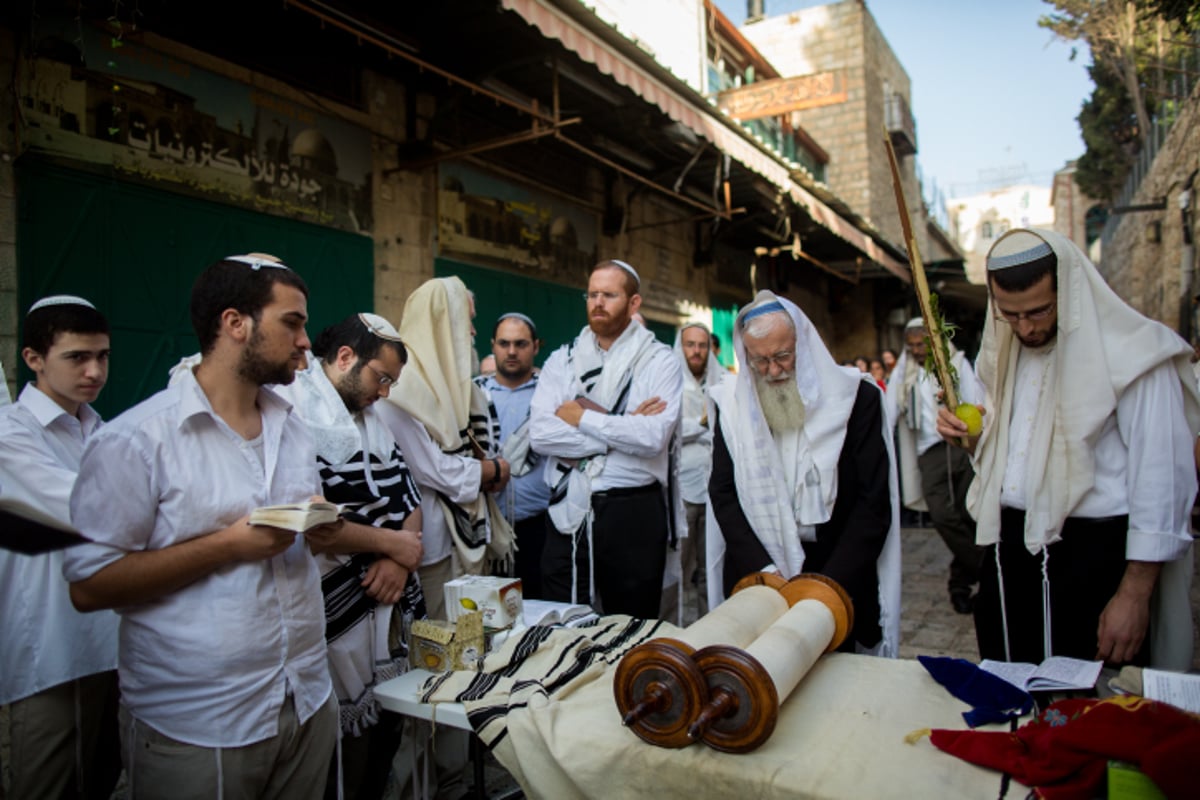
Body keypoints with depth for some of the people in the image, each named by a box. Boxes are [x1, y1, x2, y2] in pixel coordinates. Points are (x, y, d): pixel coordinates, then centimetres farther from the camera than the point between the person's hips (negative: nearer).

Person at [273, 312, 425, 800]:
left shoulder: (371, 416, 15)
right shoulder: (294, 412, -14)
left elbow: (407, 495, 14)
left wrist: (399, 558, -5)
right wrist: (391, 542, -12)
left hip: (395, 604, 8)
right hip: (342, 617, -8)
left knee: (390, 728, 16)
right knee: (347, 746, 4)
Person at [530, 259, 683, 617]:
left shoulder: (660, 361, -1)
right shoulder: (563, 359, 7)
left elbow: (654, 437, -17)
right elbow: (539, 433, -8)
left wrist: (582, 417, -9)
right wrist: (621, 428, -11)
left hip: (634, 511, -2)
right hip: (569, 510, 3)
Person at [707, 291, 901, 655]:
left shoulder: (854, 396, -5)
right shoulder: (731, 403, 1)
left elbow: (874, 501, -7)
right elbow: (723, 492, -2)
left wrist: (832, 583, -14)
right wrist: (763, 569, -14)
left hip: (838, 574, -1)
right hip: (754, 575, 1)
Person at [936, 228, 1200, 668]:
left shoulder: (1131, 353, -11)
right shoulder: (1005, 354, 9)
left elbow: (1161, 477, -13)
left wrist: (1134, 594, -15)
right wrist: (970, 434, -3)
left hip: (1095, 553, -5)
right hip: (1008, 548, 6)